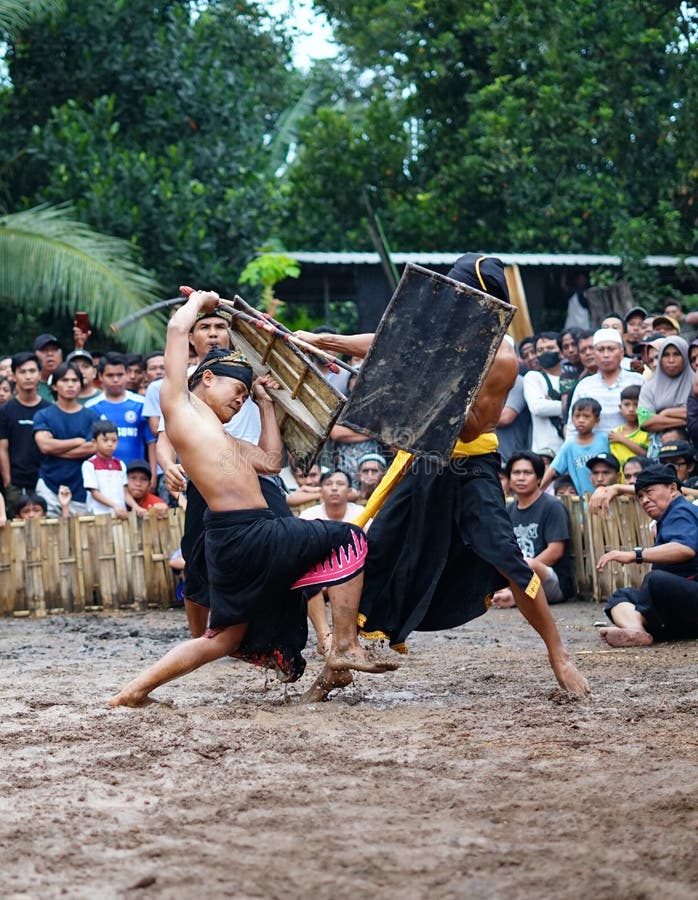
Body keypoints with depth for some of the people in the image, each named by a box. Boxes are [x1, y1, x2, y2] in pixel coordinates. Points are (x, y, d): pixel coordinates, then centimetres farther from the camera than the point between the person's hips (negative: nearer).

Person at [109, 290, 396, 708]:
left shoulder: (218, 435, 28)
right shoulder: (179, 402, 3)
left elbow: (271, 461, 32)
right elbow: (178, 327, -4)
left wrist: (266, 404, 34)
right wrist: (201, 300, 14)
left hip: (231, 543, 10)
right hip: (246, 533, -10)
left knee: (224, 638, 18)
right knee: (349, 540, 2)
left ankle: (135, 690, 14)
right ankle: (346, 646, -1)